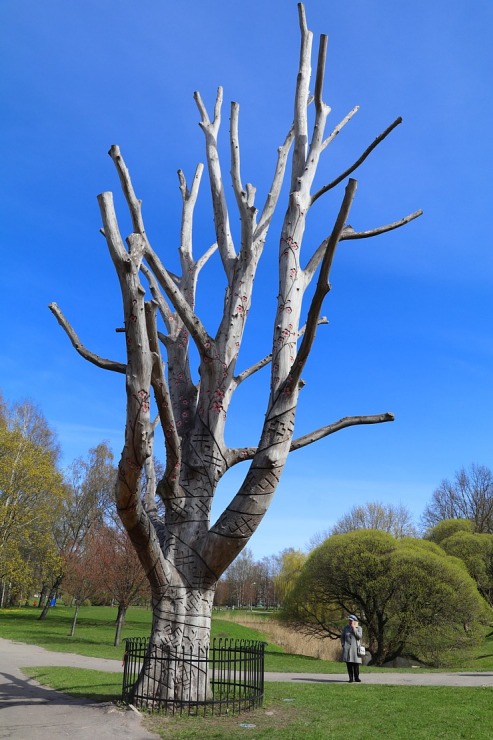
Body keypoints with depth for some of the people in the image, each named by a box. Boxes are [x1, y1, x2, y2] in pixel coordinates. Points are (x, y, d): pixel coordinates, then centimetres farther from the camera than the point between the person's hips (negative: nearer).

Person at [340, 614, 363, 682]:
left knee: (356, 664, -4)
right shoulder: (346, 627, 9)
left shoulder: (359, 628, 4)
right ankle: (351, 678, 6)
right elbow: (342, 636, 15)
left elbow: (359, 636, -9)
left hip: (355, 648, -1)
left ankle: (356, 677, 10)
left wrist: (354, 629, -11)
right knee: (348, 663, -2)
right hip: (347, 648, 2)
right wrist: (343, 644, 4)